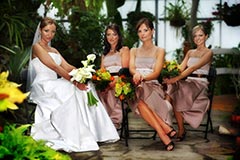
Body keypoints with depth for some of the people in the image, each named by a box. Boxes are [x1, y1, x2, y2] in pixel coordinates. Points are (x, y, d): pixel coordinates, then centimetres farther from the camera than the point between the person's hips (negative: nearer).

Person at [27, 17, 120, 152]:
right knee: (70, 91, -31)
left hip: (54, 85, 7)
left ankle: (92, 132, -22)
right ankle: (71, 139, -31)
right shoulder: (37, 47, -2)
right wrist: (74, 81, -24)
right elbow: (55, 67, -15)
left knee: (86, 88, -15)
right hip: (43, 86, -7)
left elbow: (67, 67, 9)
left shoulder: (54, 50, 24)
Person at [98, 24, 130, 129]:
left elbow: (125, 70, -1)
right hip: (106, 83, 4)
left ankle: (114, 122, -35)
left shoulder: (124, 50, 13)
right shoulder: (104, 54, 30)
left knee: (110, 91, -37)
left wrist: (113, 82, -19)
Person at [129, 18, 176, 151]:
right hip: (137, 87, 2)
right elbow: (131, 68, 3)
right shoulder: (134, 51, 24)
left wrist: (143, 77, -24)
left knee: (140, 101, -38)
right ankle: (167, 129, -39)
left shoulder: (159, 51, 13)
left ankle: (163, 135, -38)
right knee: (139, 98, -37)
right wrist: (136, 73, -23)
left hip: (153, 86, -2)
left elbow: (156, 73, -2)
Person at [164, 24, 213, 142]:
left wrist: (176, 79, -24)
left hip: (200, 83, -5)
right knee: (170, 88, -27)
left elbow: (193, 68, -13)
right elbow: (180, 68, 9)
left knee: (176, 94, -32)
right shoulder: (190, 52, 22)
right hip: (187, 82, 5)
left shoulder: (208, 53, 1)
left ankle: (181, 130, -23)